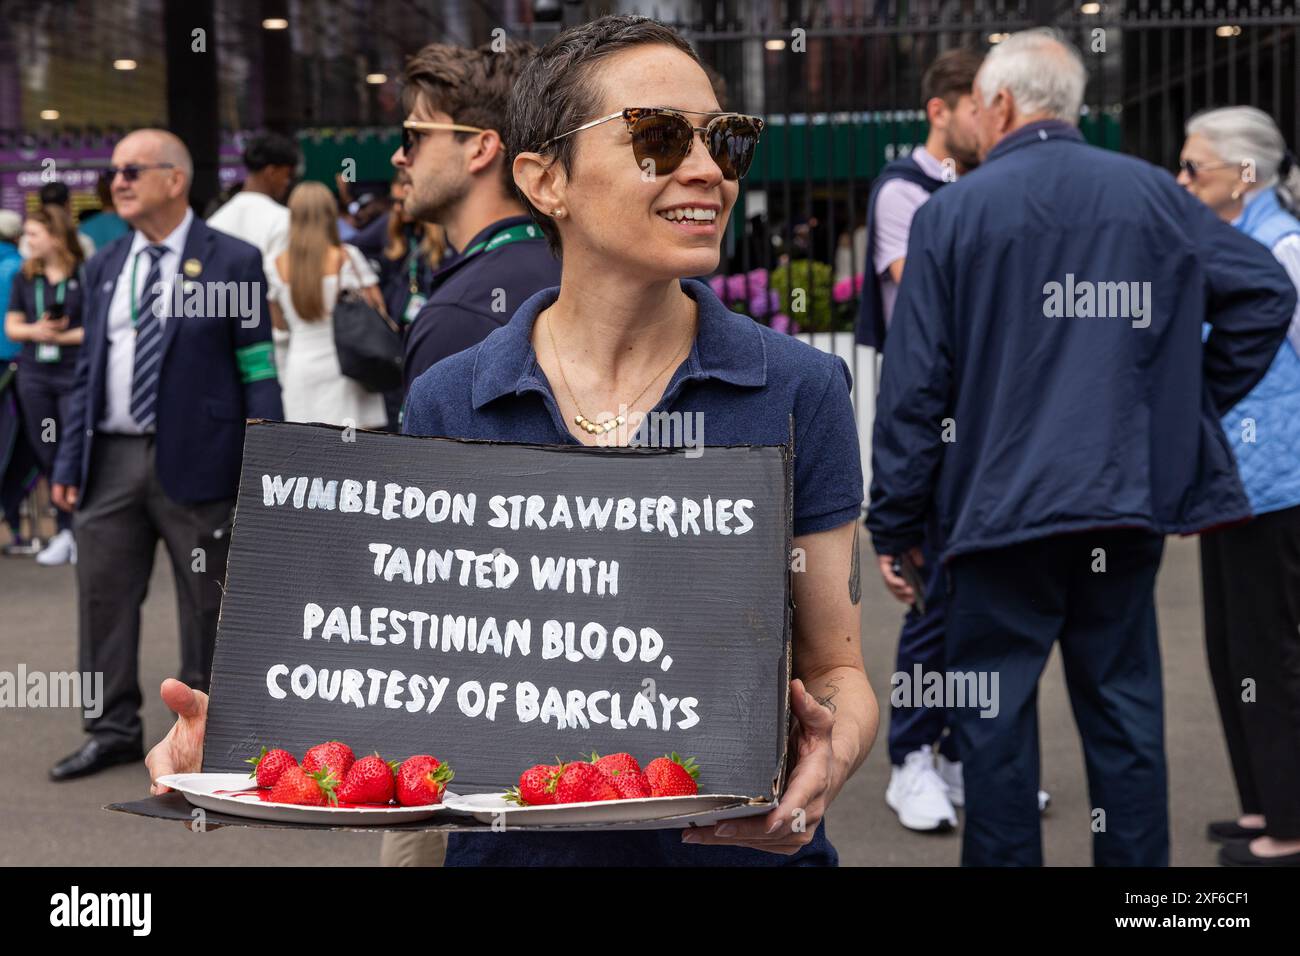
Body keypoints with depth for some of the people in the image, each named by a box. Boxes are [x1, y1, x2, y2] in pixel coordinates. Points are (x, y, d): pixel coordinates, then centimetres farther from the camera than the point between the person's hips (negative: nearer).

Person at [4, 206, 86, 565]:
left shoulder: (85, 275, -6)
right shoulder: (24, 277, 9)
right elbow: (12, 326, 11)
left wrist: (63, 336, -13)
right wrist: (34, 331, -9)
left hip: (75, 374, -5)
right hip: (34, 375, 5)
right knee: (48, 456, 7)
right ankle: (64, 532, 16)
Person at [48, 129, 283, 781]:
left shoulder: (232, 262, -3)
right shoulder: (104, 267, 13)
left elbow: (259, 371, -5)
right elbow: (89, 371, 14)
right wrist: (70, 460, 9)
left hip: (194, 459, -5)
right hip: (111, 458, 5)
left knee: (206, 603, 6)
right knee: (103, 594, 7)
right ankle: (115, 728, 21)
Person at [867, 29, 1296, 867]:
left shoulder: (953, 212, -3)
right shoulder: (1151, 193, 6)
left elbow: (915, 387, -5)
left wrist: (896, 526, 1)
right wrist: (1193, 407, 11)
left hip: (1002, 506, -3)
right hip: (1131, 500, 3)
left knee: (995, 714, 5)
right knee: (1125, 705, 12)